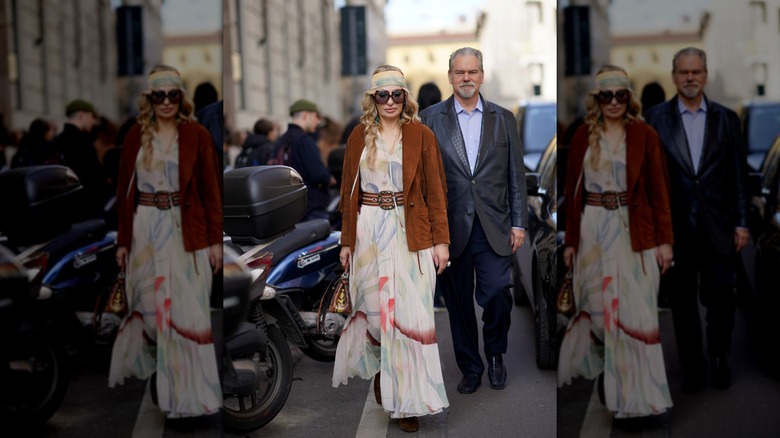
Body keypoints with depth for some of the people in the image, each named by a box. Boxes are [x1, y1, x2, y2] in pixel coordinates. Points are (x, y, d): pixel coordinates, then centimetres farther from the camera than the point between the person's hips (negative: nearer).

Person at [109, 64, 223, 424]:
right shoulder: (136, 135, 4)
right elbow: (125, 189, 6)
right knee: (146, 304, 13)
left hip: (185, 231, -2)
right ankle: (135, 363, 39)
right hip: (145, 229, 2)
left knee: (186, 310, -2)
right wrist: (123, 240, 5)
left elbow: (211, 190, -1)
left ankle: (191, 392, 7)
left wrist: (215, 239, -5)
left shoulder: (197, 135, -2)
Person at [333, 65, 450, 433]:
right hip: (369, 232, 2)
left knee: (410, 313, -2)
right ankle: (380, 368, 36)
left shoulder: (421, 135, 0)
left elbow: (435, 191, -1)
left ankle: (407, 399, 8)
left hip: (410, 233, -2)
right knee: (373, 308, 8)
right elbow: (349, 191, 9)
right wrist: (346, 241, 7)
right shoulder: (359, 136, 6)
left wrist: (441, 240, -6)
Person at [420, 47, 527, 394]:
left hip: (494, 227, 0)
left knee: (497, 292, -12)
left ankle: (495, 352, 16)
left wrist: (519, 223, 2)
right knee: (459, 302, 7)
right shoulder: (431, 118, 5)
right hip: (451, 228, 0)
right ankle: (470, 368, 24)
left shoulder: (503, 118, 8)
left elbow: (516, 174, 8)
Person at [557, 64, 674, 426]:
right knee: (596, 308, 10)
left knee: (634, 312, -2)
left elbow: (659, 190, -1)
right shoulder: (583, 136, 5)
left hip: (634, 231, -2)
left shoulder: (645, 135, 0)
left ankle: (639, 393, 7)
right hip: (593, 231, 2)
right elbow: (573, 191, 7)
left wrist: (664, 239, -6)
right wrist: (570, 240, 5)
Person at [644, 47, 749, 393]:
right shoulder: (656, 118, 2)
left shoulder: (726, 119, 6)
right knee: (682, 301, 7)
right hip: (676, 226, 0)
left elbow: (739, 173, 6)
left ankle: (720, 358, 26)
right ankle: (692, 368, 20)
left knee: (721, 297, 3)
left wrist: (741, 222, 1)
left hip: (718, 226, 1)